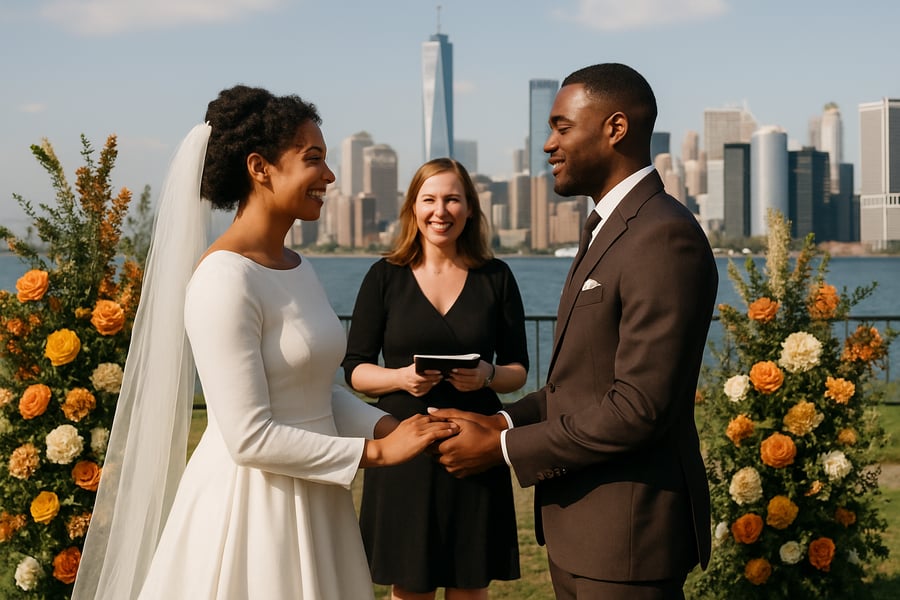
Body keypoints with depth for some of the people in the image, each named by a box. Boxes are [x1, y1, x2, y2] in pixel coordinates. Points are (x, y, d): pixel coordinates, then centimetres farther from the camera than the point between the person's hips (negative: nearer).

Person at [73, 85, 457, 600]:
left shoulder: (298, 268, 8)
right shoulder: (225, 278, -18)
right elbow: (249, 437, -21)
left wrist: (388, 427, -4)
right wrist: (374, 452, -16)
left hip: (311, 499, 8)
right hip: (251, 506, -8)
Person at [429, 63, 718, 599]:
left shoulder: (665, 238, -20)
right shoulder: (611, 230, 13)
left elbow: (638, 407, -24)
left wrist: (503, 448, -16)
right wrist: (505, 421, 2)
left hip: (628, 532, -9)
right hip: (579, 525, 9)